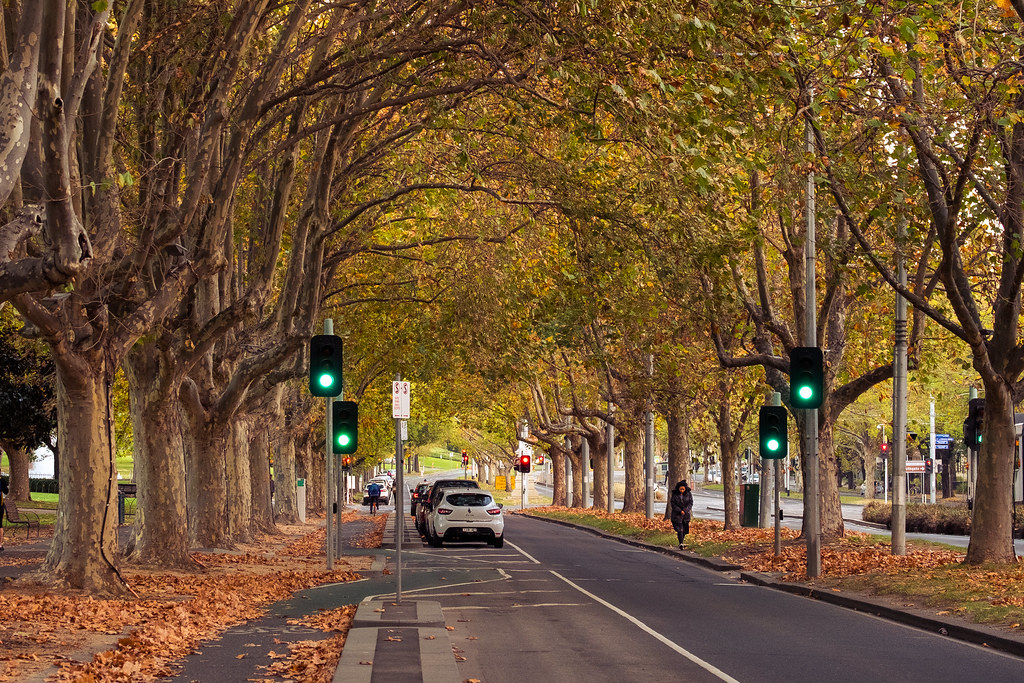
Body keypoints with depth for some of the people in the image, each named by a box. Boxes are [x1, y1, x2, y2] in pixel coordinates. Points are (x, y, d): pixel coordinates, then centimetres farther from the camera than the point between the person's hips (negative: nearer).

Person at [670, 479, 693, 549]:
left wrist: (685, 510, -15)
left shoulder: (688, 494, 1)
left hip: (686, 515, 3)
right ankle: (681, 544, -23)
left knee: (684, 530, 6)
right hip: (677, 514, -3)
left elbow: (690, 503, -1)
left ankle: (681, 543, 22)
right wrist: (680, 511, -16)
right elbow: (673, 504, -5)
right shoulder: (674, 494, -4)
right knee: (680, 529, -16)